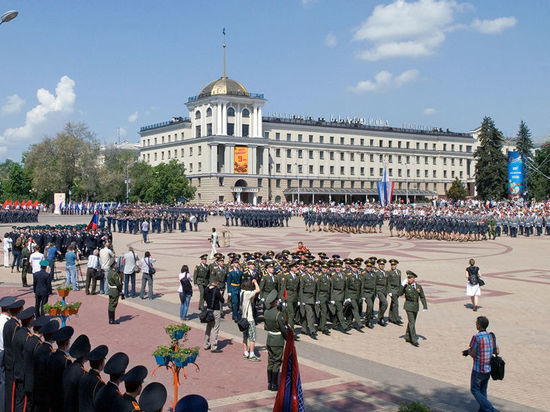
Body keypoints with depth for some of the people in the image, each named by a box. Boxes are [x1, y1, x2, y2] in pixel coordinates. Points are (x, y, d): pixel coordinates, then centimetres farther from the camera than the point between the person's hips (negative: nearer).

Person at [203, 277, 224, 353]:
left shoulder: (207, 289, 1)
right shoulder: (216, 290, -19)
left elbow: (204, 298, 14)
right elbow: (222, 300, -13)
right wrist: (221, 294, 3)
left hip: (208, 309, 7)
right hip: (216, 311, -7)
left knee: (208, 328, 19)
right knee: (215, 329, -1)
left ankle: (206, 345, 27)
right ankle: (214, 347, 1)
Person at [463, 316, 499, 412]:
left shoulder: (476, 337, -20)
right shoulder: (491, 336, 0)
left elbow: (473, 354, -18)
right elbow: (496, 351, 9)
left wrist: (468, 351, 2)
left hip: (478, 370, -6)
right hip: (488, 369, 6)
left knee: (475, 390, 7)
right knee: (483, 390, 20)